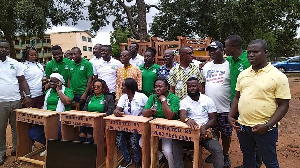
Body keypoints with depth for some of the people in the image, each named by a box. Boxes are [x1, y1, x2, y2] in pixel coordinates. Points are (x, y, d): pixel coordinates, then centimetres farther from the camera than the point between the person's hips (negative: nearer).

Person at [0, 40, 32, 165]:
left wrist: (27, 95, -3)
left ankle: (16, 149, 24)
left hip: (15, 101, 2)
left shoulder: (15, 64, 6)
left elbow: (22, 80, 7)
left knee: (16, 127, 10)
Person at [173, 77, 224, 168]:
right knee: (176, 141, -25)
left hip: (205, 132, 0)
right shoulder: (184, 101, 4)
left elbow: (213, 119, 2)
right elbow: (182, 115, -15)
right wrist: (187, 119, -41)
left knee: (217, 150, -25)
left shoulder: (208, 100, 4)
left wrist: (204, 127, -19)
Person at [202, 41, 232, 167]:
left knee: (226, 133, 11)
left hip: (225, 108, -4)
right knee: (213, 132, 17)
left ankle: (225, 155, 30)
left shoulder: (229, 66, -8)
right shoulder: (207, 66, 7)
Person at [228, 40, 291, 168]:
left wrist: (267, 126, -20)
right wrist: (231, 116, 2)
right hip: (242, 126, 5)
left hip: (264, 129, -4)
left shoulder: (278, 76, -10)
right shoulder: (243, 74, 6)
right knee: (247, 157, 22)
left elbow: (283, 105, -11)